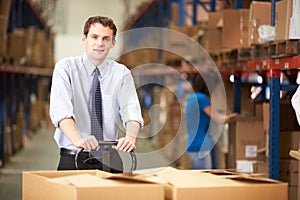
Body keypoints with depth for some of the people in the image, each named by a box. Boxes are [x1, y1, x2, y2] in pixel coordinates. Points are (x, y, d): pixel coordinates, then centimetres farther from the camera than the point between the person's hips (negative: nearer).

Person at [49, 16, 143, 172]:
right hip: (73, 159, -1)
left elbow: (131, 112, -7)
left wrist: (130, 137, -30)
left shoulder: (122, 74, 7)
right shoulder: (65, 68, 1)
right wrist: (78, 140, -32)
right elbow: (60, 111, -15)